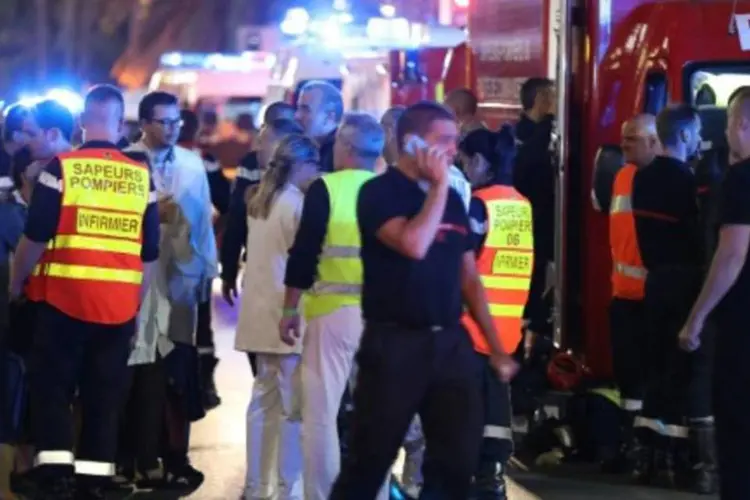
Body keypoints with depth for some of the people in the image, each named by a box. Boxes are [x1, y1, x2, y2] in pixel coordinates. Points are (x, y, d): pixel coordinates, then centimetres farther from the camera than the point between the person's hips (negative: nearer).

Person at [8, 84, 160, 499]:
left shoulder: (62, 167, -5)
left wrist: (16, 284, 7)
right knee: (104, 398, 8)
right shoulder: (142, 176, 5)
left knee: (52, 390, 5)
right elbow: (149, 252, 8)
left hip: (64, 299, -3)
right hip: (119, 305, 3)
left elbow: (36, 235, -7)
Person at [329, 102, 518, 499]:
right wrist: (438, 185, -14)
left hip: (450, 342, 6)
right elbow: (413, 245, -25)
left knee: (459, 458, 6)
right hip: (394, 343, -6)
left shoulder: (452, 198, 12)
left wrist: (496, 347, 13)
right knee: (370, 459, 0)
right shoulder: (379, 192, -7)